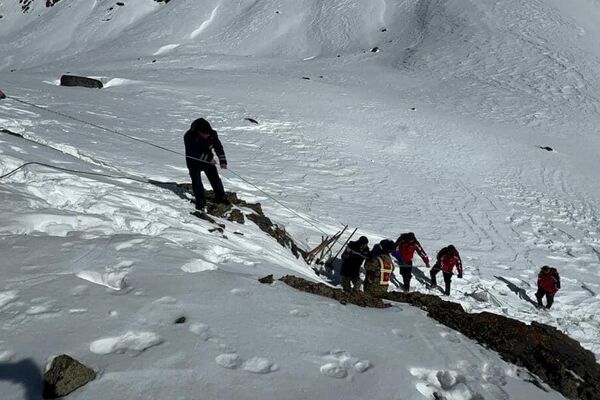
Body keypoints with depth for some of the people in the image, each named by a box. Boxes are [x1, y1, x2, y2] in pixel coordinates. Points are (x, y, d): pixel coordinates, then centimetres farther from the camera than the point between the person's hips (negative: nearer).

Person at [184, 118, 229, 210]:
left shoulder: (212, 134, -18)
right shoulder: (189, 137, -30)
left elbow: (219, 147, -9)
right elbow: (193, 153, -30)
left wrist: (223, 161, -19)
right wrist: (209, 158, -30)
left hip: (208, 160, 3)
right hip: (194, 162, -3)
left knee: (215, 178, 9)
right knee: (196, 182, -7)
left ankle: (220, 197, 27)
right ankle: (200, 201, 7)